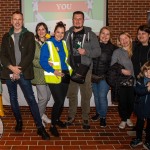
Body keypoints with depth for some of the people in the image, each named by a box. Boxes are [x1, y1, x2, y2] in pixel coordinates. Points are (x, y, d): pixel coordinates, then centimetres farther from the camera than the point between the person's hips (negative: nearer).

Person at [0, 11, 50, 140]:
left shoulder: (29, 36, 3)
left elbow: (30, 55, -6)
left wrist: (19, 70, -13)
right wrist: (11, 67, -12)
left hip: (23, 73, -3)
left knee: (31, 99, -5)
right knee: (13, 99, 12)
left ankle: (40, 127, 0)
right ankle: (19, 121, 30)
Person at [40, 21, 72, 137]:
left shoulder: (64, 43, 8)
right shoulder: (47, 45, -10)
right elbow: (43, 61, -14)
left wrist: (69, 69, 1)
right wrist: (53, 71, -24)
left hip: (65, 75, 6)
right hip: (54, 77, -6)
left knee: (62, 100, 14)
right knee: (59, 101, -10)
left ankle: (57, 119, 36)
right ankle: (52, 125, 5)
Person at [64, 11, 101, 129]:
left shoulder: (90, 35, 2)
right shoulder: (67, 34, 9)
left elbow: (98, 51, -2)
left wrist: (86, 52, -17)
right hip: (71, 69, 2)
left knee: (86, 94, 3)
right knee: (72, 94, 11)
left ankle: (85, 118, 14)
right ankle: (71, 116, 24)